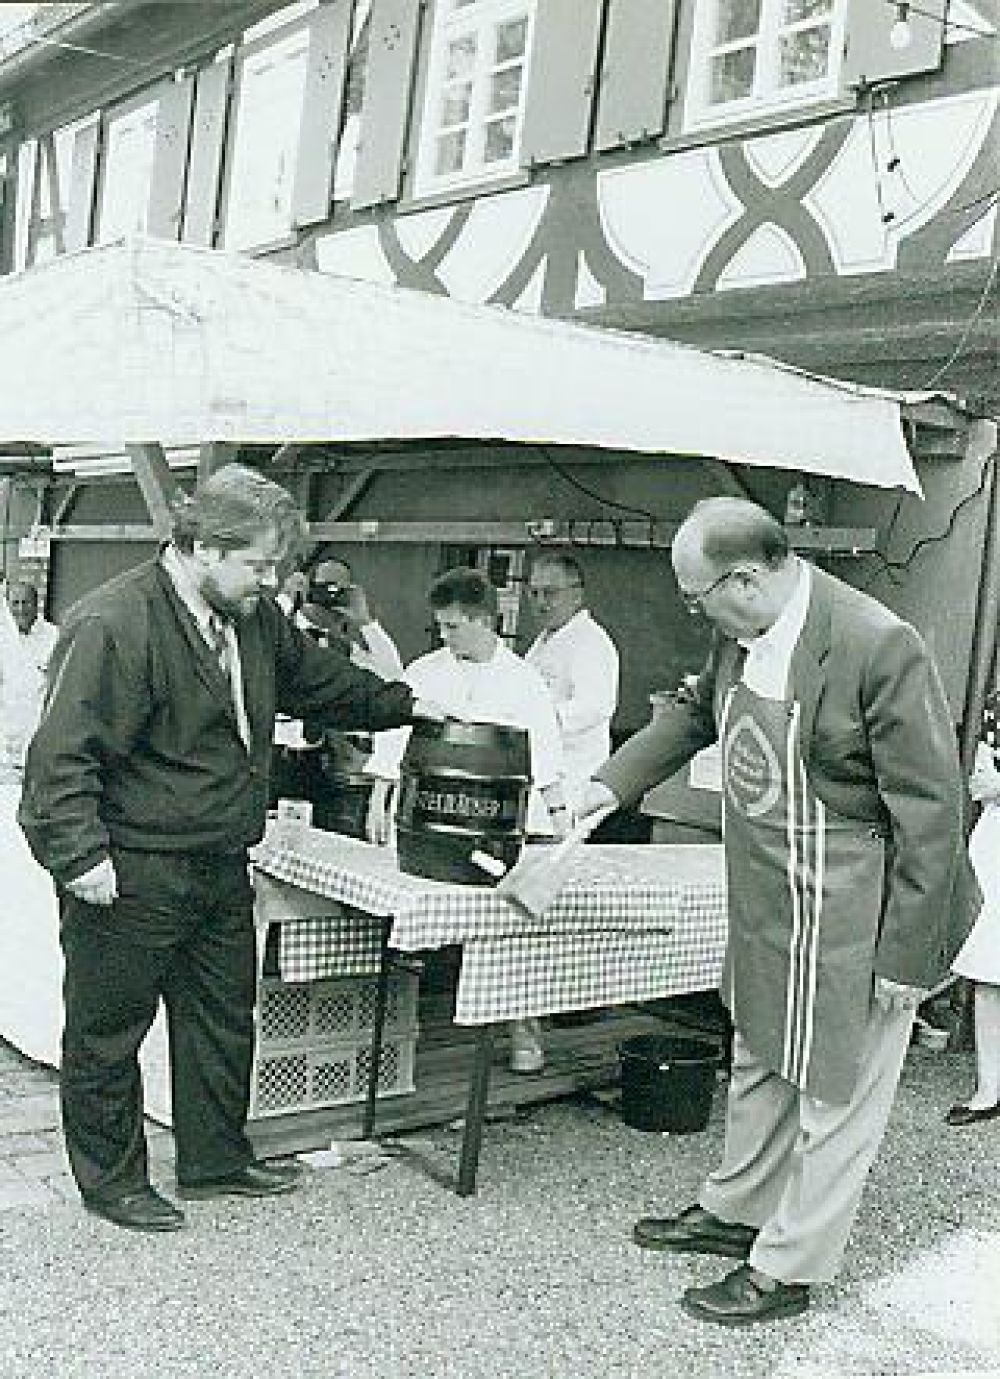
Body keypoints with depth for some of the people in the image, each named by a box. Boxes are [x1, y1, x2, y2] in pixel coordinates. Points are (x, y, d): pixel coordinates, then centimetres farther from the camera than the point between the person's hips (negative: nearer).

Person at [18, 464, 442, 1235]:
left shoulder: (255, 619, 6)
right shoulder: (113, 626, -21)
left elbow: (319, 679, 22)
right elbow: (63, 754, -21)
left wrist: (403, 704, 18)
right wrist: (81, 854, -25)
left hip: (219, 867, 8)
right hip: (131, 876, -8)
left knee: (224, 1017, 18)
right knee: (109, 1028, 9)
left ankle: (217, 1158, 36)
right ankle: (110, 1178, 27)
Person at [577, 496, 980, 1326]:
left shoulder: (877, 646, -27)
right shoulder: (741, 636, -3)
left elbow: (931, 812, -22)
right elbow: (697, 712, 19)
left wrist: (906, 956, -18)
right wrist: (609, 785, 14)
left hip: (853, 916, -8)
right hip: (767, 903, 8)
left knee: (834, 1091, 10)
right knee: (760, 1062, 24)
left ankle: (788, 1271, 27)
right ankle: (736, 1211, 45)